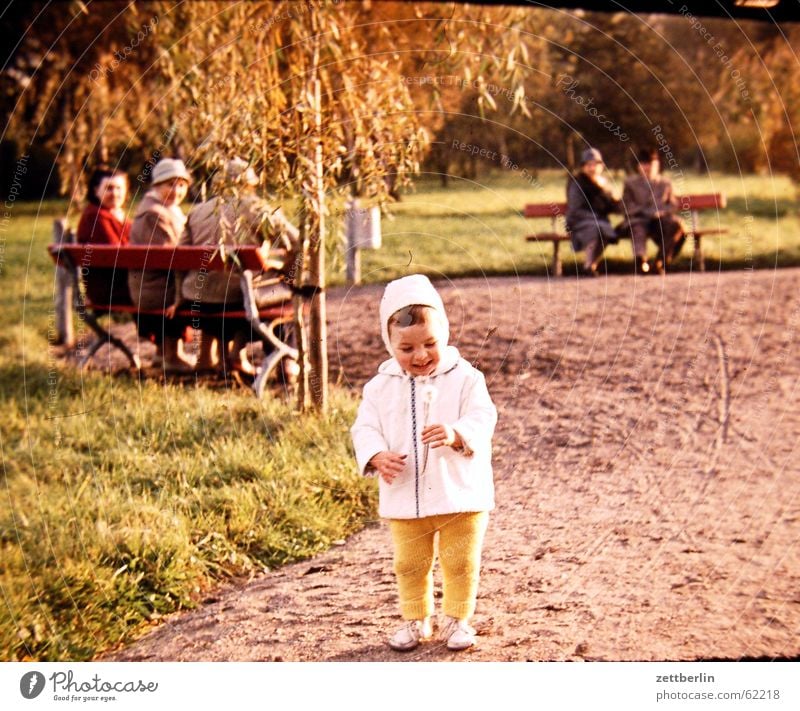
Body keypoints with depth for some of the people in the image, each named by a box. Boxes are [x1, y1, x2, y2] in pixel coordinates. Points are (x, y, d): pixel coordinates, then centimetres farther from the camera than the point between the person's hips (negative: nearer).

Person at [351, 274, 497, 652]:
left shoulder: (465, 379, -8)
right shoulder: (381, 387, -2)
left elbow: (482, 418, -16)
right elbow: (365, 427, -2)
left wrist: (456, 435, -37)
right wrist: (377, 456, -23)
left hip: (460, 495, -2)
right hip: (405, 499, 2)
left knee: (461, 562, 8)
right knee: (409, 565, 14)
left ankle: (457, 619, 26)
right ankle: (415, 619, 31)